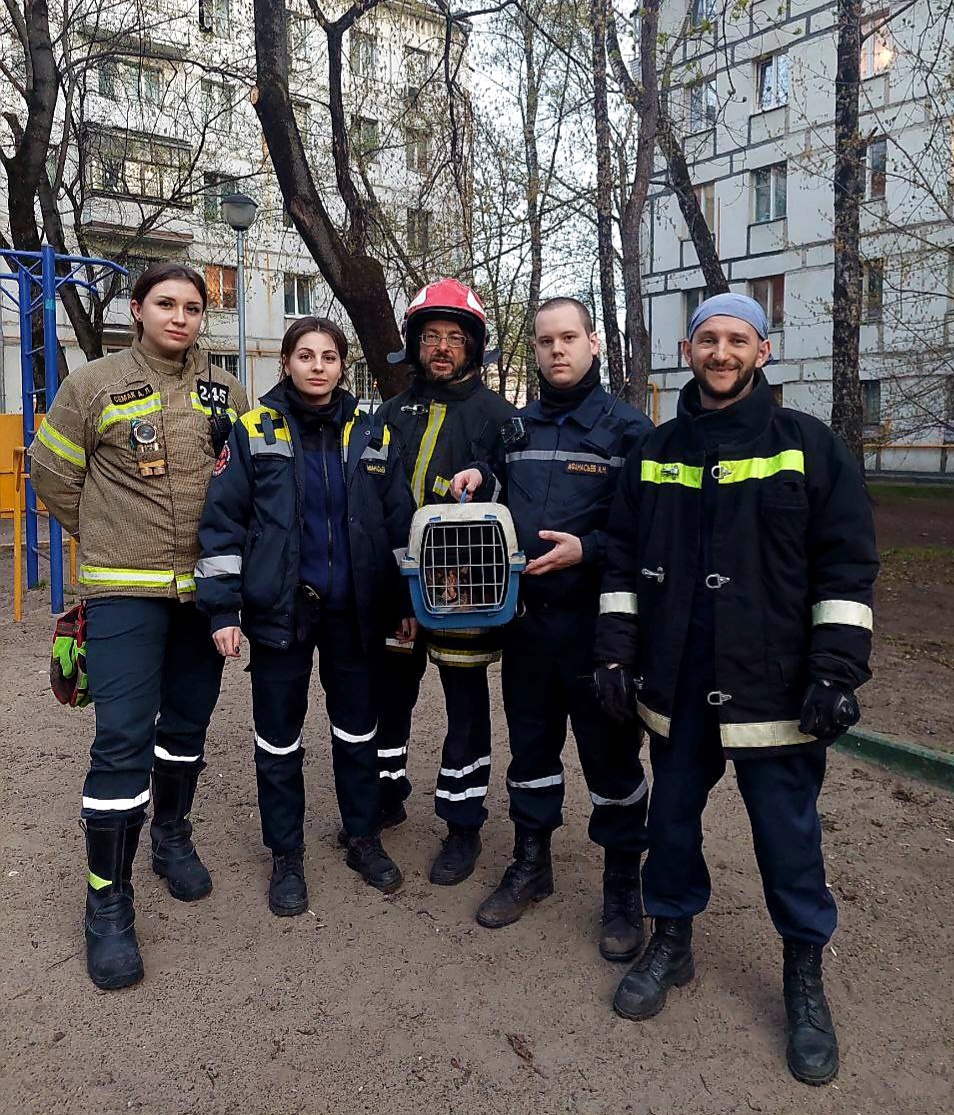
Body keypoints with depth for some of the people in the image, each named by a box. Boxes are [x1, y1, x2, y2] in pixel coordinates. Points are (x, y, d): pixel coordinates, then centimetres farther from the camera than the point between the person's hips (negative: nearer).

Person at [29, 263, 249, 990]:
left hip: (207, 588, 4)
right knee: (124, 739, -8)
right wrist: (110, 537, 8)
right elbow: (52, 472, 6)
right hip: (126, 590, -4)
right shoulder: (95, 385, -2)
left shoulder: (228, 392, 7)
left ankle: (173, 838, 37)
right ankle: (109, 903, 5)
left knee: (188, 724, 15)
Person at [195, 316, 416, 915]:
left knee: (358, 730, 15)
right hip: (280, 611, -2)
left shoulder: (371, 434, 5)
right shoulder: (254, 431, -2)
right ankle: (287, 856, 26)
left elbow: (400, 524, 8)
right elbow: (222, 523, -5)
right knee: (279, 738, 9)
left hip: (355, 611, 2)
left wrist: (405, 603, 6)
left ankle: (364, 838, 33)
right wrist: (223, 609, -10)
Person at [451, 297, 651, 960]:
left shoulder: (628, 429, -3)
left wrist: (587, 550, -21)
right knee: (530, 744, 15)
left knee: (611, 754, 4)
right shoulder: (518, 428, 12)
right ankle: (531, 864, 33)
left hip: (597, 622, -4)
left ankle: (623, 886, 22)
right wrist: (480, 476, 1)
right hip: (526, 619, 5)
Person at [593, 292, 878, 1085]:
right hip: (677, 681, 4)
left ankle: (805, 977, 27)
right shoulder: (655, 453, 8)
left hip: (775, 684, -3)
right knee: (673, 815, 15)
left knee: (787, 832, 7)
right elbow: (623, 559, 10)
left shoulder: (810, 446, -3)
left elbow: (847, 566, -5)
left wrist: (836, 672, -10)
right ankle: (672, 943, 35)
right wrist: (617, 653, 4)